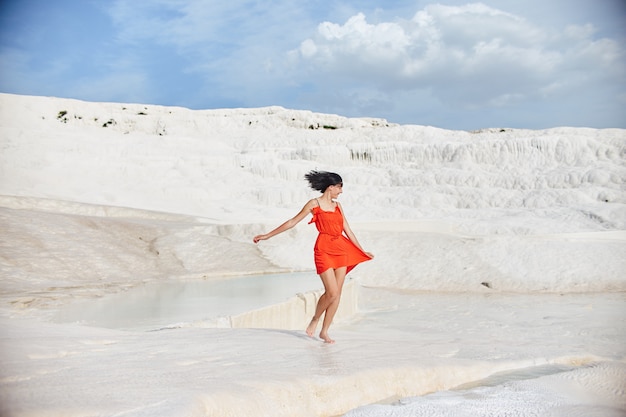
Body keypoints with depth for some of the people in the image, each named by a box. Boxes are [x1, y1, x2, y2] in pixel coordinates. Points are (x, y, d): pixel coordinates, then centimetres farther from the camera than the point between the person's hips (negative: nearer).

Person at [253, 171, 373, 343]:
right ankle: (315, 320, 13)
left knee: (337, 294, 3)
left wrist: (362, 250, 22)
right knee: (332, 292, -14)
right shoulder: (314, 203, 0)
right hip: (324, 250, -6)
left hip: (341, 250, 6)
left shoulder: (337, 205, 15)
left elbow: (347, 230, 20)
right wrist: (268, 235, 3)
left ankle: (324, 331, 15)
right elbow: (292, 222, 3)